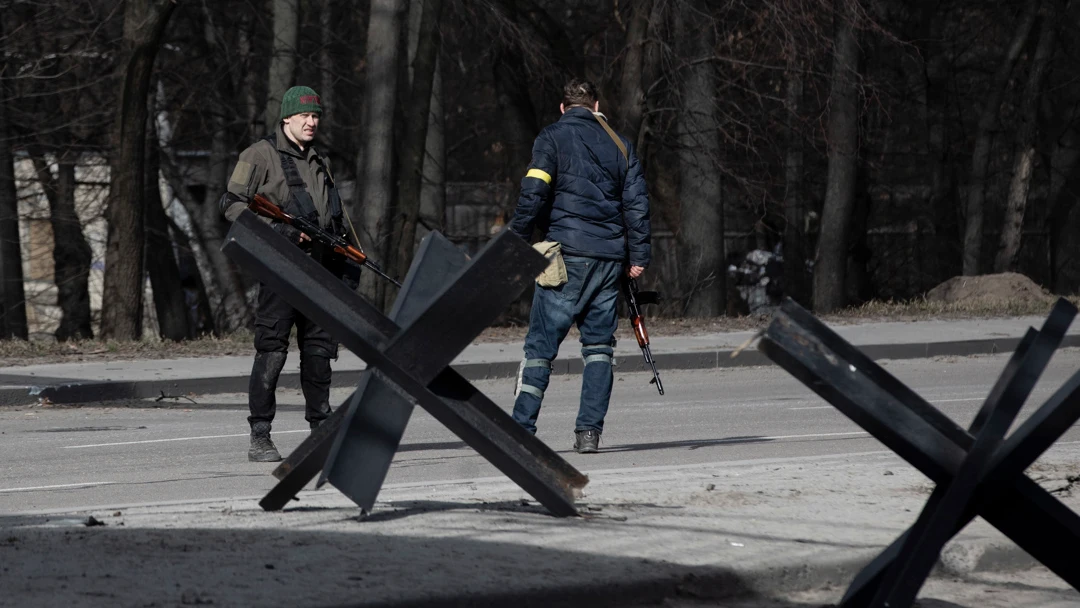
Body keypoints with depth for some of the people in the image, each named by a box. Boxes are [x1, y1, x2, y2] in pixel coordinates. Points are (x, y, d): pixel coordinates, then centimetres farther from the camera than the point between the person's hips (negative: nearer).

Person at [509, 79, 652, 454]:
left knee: (541, 344, -3)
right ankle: (589, 431, 0)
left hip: (567, 254, -3)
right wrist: (638, 256, 11)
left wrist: (517, 244, -4)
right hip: (610, 257, 3)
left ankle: (521, 429, -12)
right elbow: (636, 202, 10)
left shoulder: (553, 138, 2)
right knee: (599, 345, 9)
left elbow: (533, 195, -8)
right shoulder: (619, 144, 14)